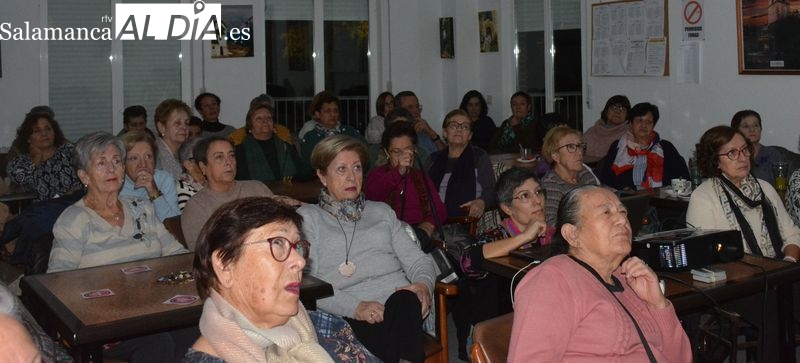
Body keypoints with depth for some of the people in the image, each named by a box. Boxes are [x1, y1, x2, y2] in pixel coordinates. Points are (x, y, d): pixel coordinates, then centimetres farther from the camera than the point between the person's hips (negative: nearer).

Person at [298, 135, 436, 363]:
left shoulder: (382, 211, 26)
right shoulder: (307, 217, 12)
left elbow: (417, 258, 18)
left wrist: (423, 283, -6)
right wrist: (355, 306, -17)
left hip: (401, 301, 5)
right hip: (349, 317, -4)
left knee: (405, 302, -33)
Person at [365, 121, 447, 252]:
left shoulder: (422, 177, 27)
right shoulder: (377, 175, 15)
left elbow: (440, 212, 16)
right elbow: (371, 196, -10)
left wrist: (428, 226, -8)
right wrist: (399, 171, -23)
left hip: (420, 233, 1)